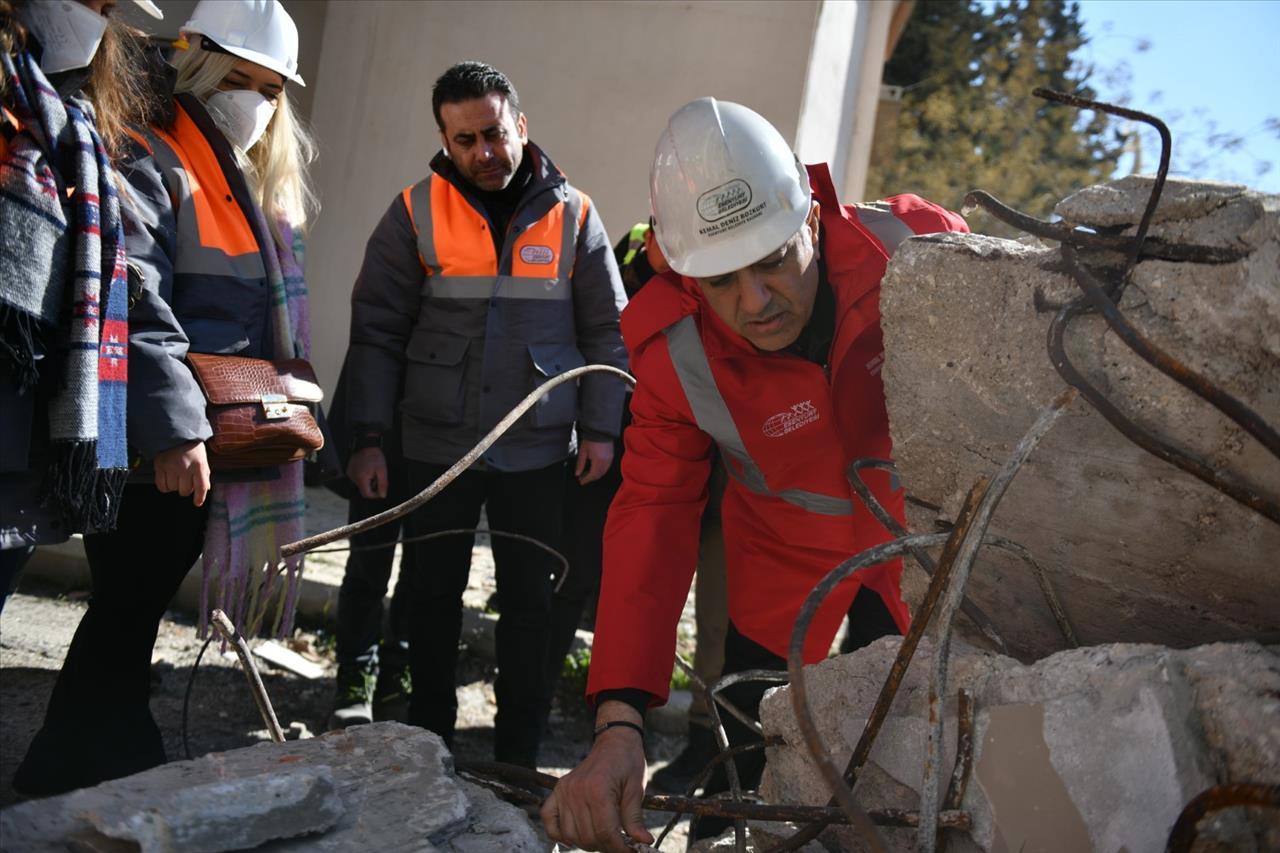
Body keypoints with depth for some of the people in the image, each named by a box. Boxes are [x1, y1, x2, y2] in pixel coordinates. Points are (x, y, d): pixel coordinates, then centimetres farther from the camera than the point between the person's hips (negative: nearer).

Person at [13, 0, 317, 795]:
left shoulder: (260, 190, 19)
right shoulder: (149, 164, -9)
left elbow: (268, 322, 24)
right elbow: (135, 310, -22)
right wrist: (172, 430, -29)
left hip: (218, 449, 9)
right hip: (155, 452, -9)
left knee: (135, 613, 15)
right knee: (126, 615, -3)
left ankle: (81, 775, 27)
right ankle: (92, 772, 7)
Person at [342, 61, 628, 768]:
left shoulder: (572, 215, 2)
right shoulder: (415, 213, -1)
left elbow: (606, 331, 6)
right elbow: (377, 330, 0)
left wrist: (600, 428, -1)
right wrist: (369, 436, -6)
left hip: (539, 451, 0)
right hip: (435, 446, 0)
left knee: (529, 600, 7)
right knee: (432, 597, 9)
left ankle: (518, 750, 20)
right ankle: (428, 738, 24)